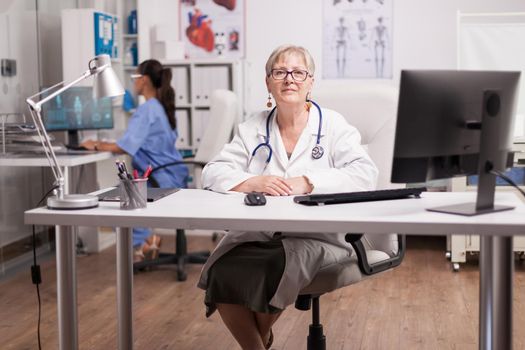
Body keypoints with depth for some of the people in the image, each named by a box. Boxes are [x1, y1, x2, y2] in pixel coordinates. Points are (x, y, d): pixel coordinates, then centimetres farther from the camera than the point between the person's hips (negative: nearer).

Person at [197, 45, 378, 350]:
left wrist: (306, 183, -20)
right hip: (254, 233, 3)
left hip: (316, 237, -2)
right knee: (222, 274, -27)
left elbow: (365, 174, -10)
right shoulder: (252, 129, 14)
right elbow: (213, 173, 6)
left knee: (271, 271, -31)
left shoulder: (333, 125, 5)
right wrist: (253, 182, -15)